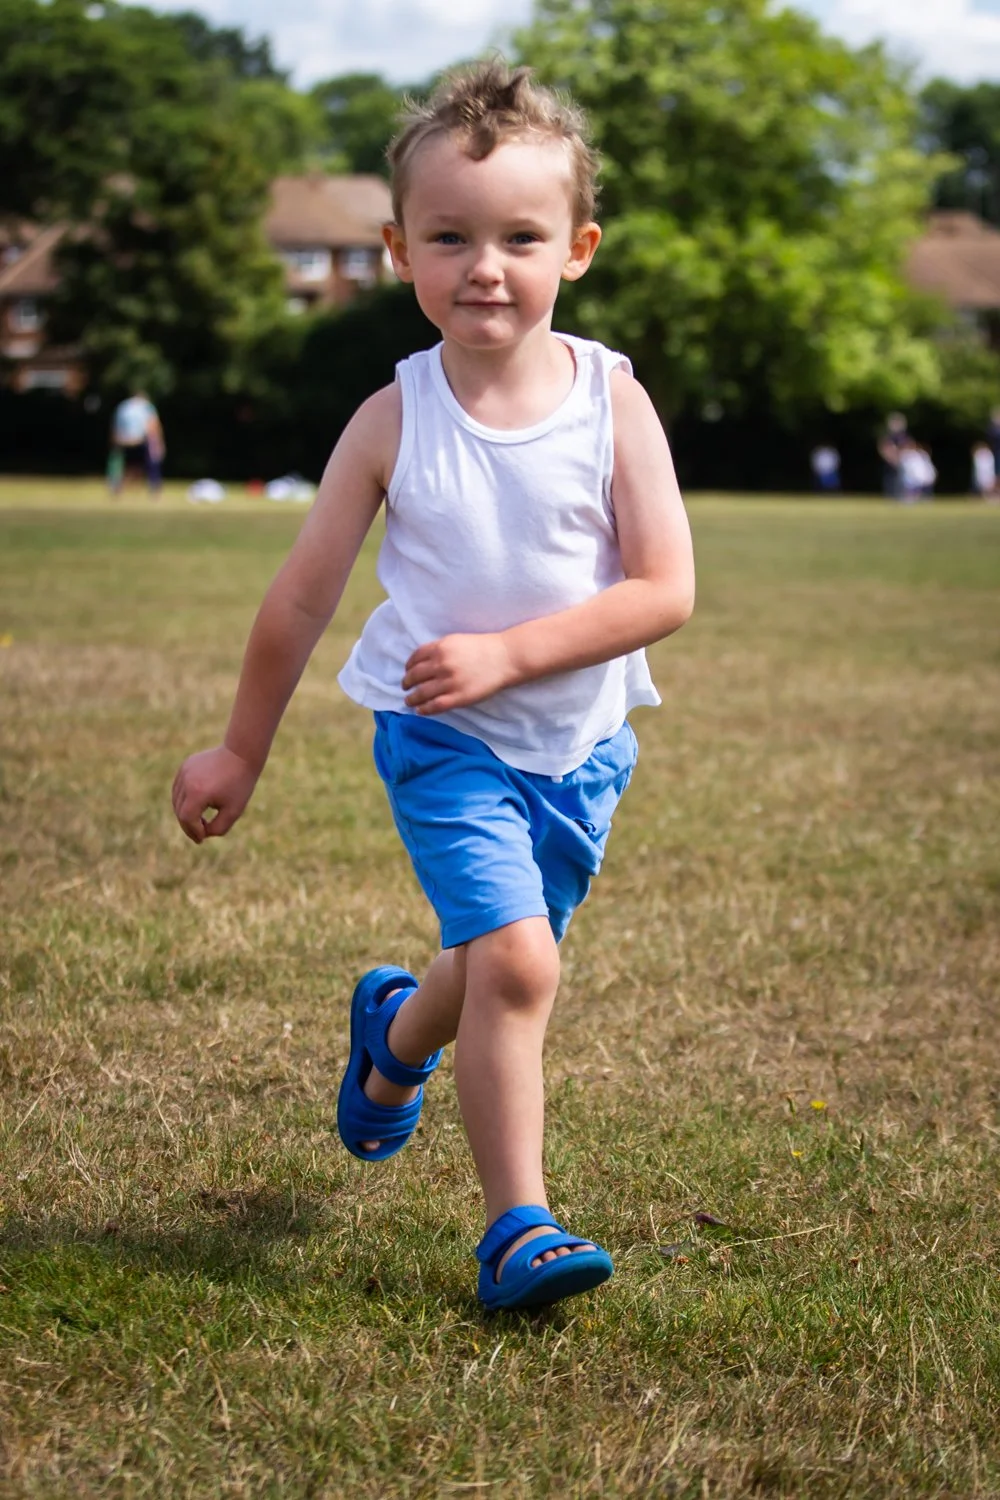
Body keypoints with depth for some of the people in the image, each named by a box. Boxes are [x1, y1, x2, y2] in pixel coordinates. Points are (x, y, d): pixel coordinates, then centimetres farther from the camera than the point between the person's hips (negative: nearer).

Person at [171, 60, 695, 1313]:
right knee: (514, 958, -18)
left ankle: (394, 1038, 53)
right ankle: (517, 1226, -7)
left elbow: (665, 591, -14)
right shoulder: (395, 420, -11)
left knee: (499, 965, 19)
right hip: (442, 739, -2)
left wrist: (507, 654, -22)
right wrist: (241, 752, 5)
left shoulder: (612, 401, -11)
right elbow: (303, 596, -2)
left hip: (578, 741, 3)